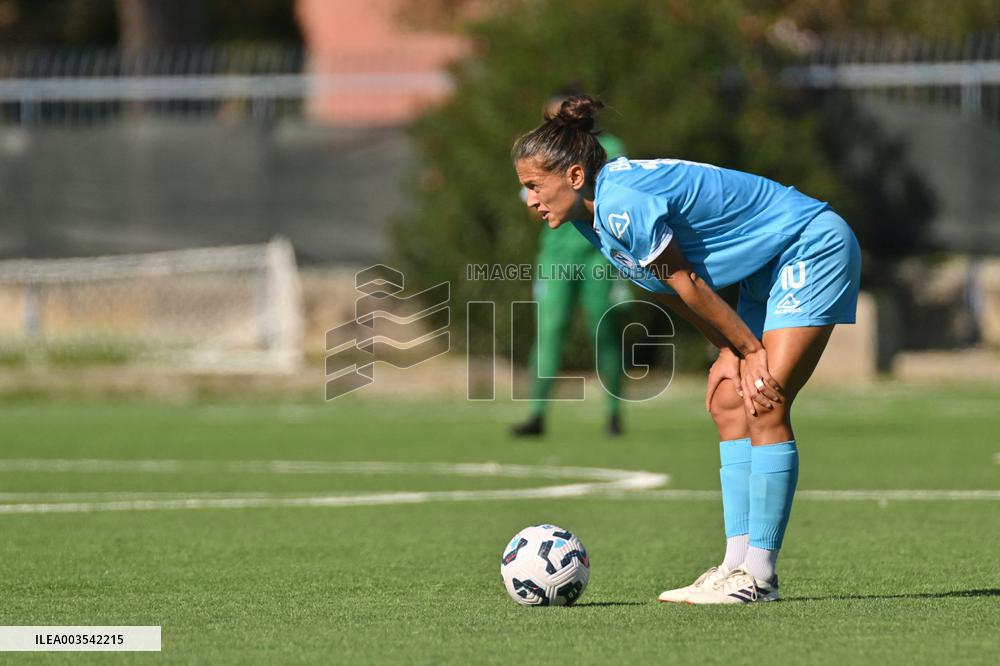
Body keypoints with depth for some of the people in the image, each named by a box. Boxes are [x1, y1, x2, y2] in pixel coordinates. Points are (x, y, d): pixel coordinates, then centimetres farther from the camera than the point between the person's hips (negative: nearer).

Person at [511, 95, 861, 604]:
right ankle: (738, 562, 2)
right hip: (771, 270, 10)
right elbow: (670, 291, 9)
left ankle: (759, 574, -14)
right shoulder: (595, 215, 3)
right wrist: (732, 352, 4)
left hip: (814, 248, -10)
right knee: (728, 404, 3)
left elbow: (688, 285, -18)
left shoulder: (622, 203, -27)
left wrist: (750, 350, -10)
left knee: (765, 407, -15)